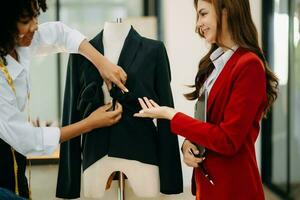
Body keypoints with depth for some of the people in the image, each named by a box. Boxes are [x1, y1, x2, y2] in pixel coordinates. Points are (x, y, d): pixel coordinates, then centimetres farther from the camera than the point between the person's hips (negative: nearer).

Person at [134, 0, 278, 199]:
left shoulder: (249, 65, -18)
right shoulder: (214, 62, 8)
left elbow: (228, 141, -21)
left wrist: (170, 114, -15)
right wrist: (188, 144, -7)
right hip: (206, 181, 8)